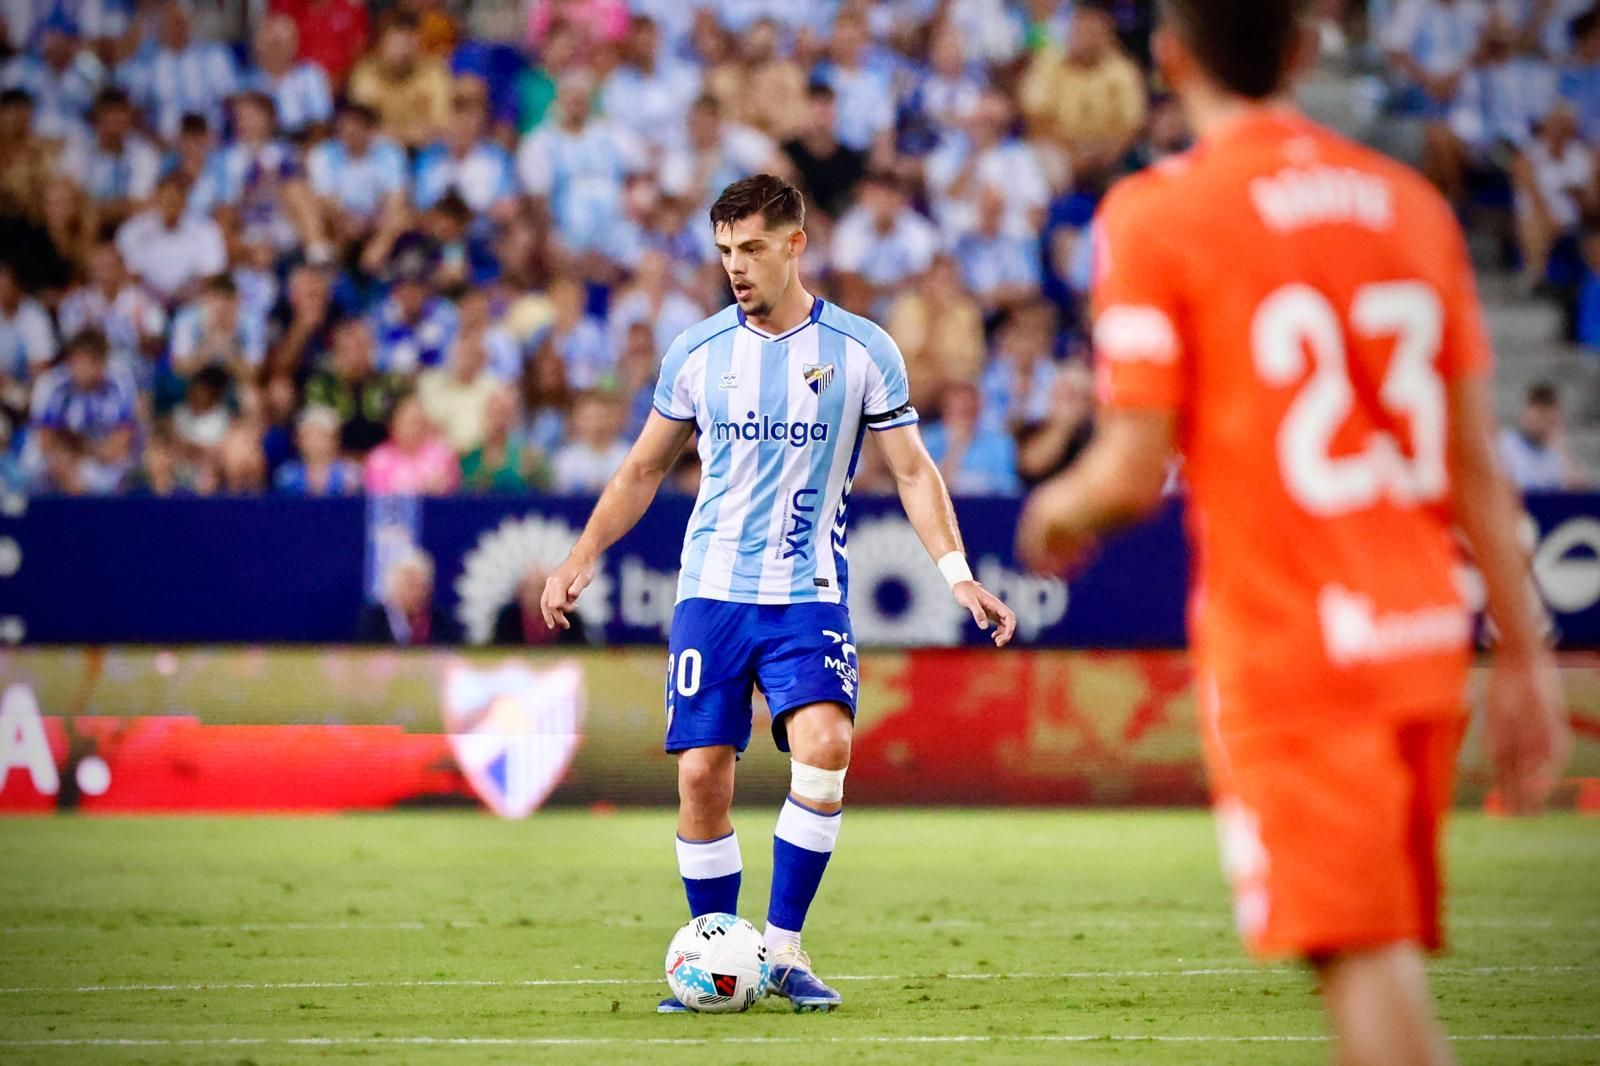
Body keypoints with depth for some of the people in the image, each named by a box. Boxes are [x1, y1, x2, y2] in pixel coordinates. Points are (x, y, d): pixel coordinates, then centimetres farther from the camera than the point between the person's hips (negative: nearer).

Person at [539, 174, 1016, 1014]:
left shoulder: (862, 351, 0)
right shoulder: (695, 352, 5)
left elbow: (912, 472, 3)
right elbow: (643, 470, 16)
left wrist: (957, 574, -9)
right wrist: (582, 557, 7)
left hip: (809, 596, -2)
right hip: (711, 591, 2)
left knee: (824, 747, -22)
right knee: (702, 775, -5)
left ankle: (782, 951, -11)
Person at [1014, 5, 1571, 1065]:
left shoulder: (1156, 219, -7)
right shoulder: (1411, 204, 9)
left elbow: (1135, 473, -10)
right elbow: (1477, 465, 9)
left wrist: (1057, 511, 12)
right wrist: (1525, 654, 13)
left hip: (1282, 649, -5)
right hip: (1425, 639, 5)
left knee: (1364, 961, -9)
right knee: (1391, 956, 15)